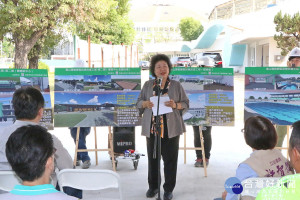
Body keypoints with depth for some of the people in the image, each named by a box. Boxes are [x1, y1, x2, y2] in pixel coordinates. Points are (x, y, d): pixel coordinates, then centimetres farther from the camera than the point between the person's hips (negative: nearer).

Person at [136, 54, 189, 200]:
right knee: (152, 158, 8)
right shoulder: (148, 85, 9)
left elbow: (186, 104, 6)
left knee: (170, 159, 1)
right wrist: (145, 103, -10)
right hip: (151, 128, 2)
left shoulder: (176, 85, 5)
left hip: (171, 129, -1)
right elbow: (138, 102, 13)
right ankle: (153, 186, 25)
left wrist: (175, 105, -14)